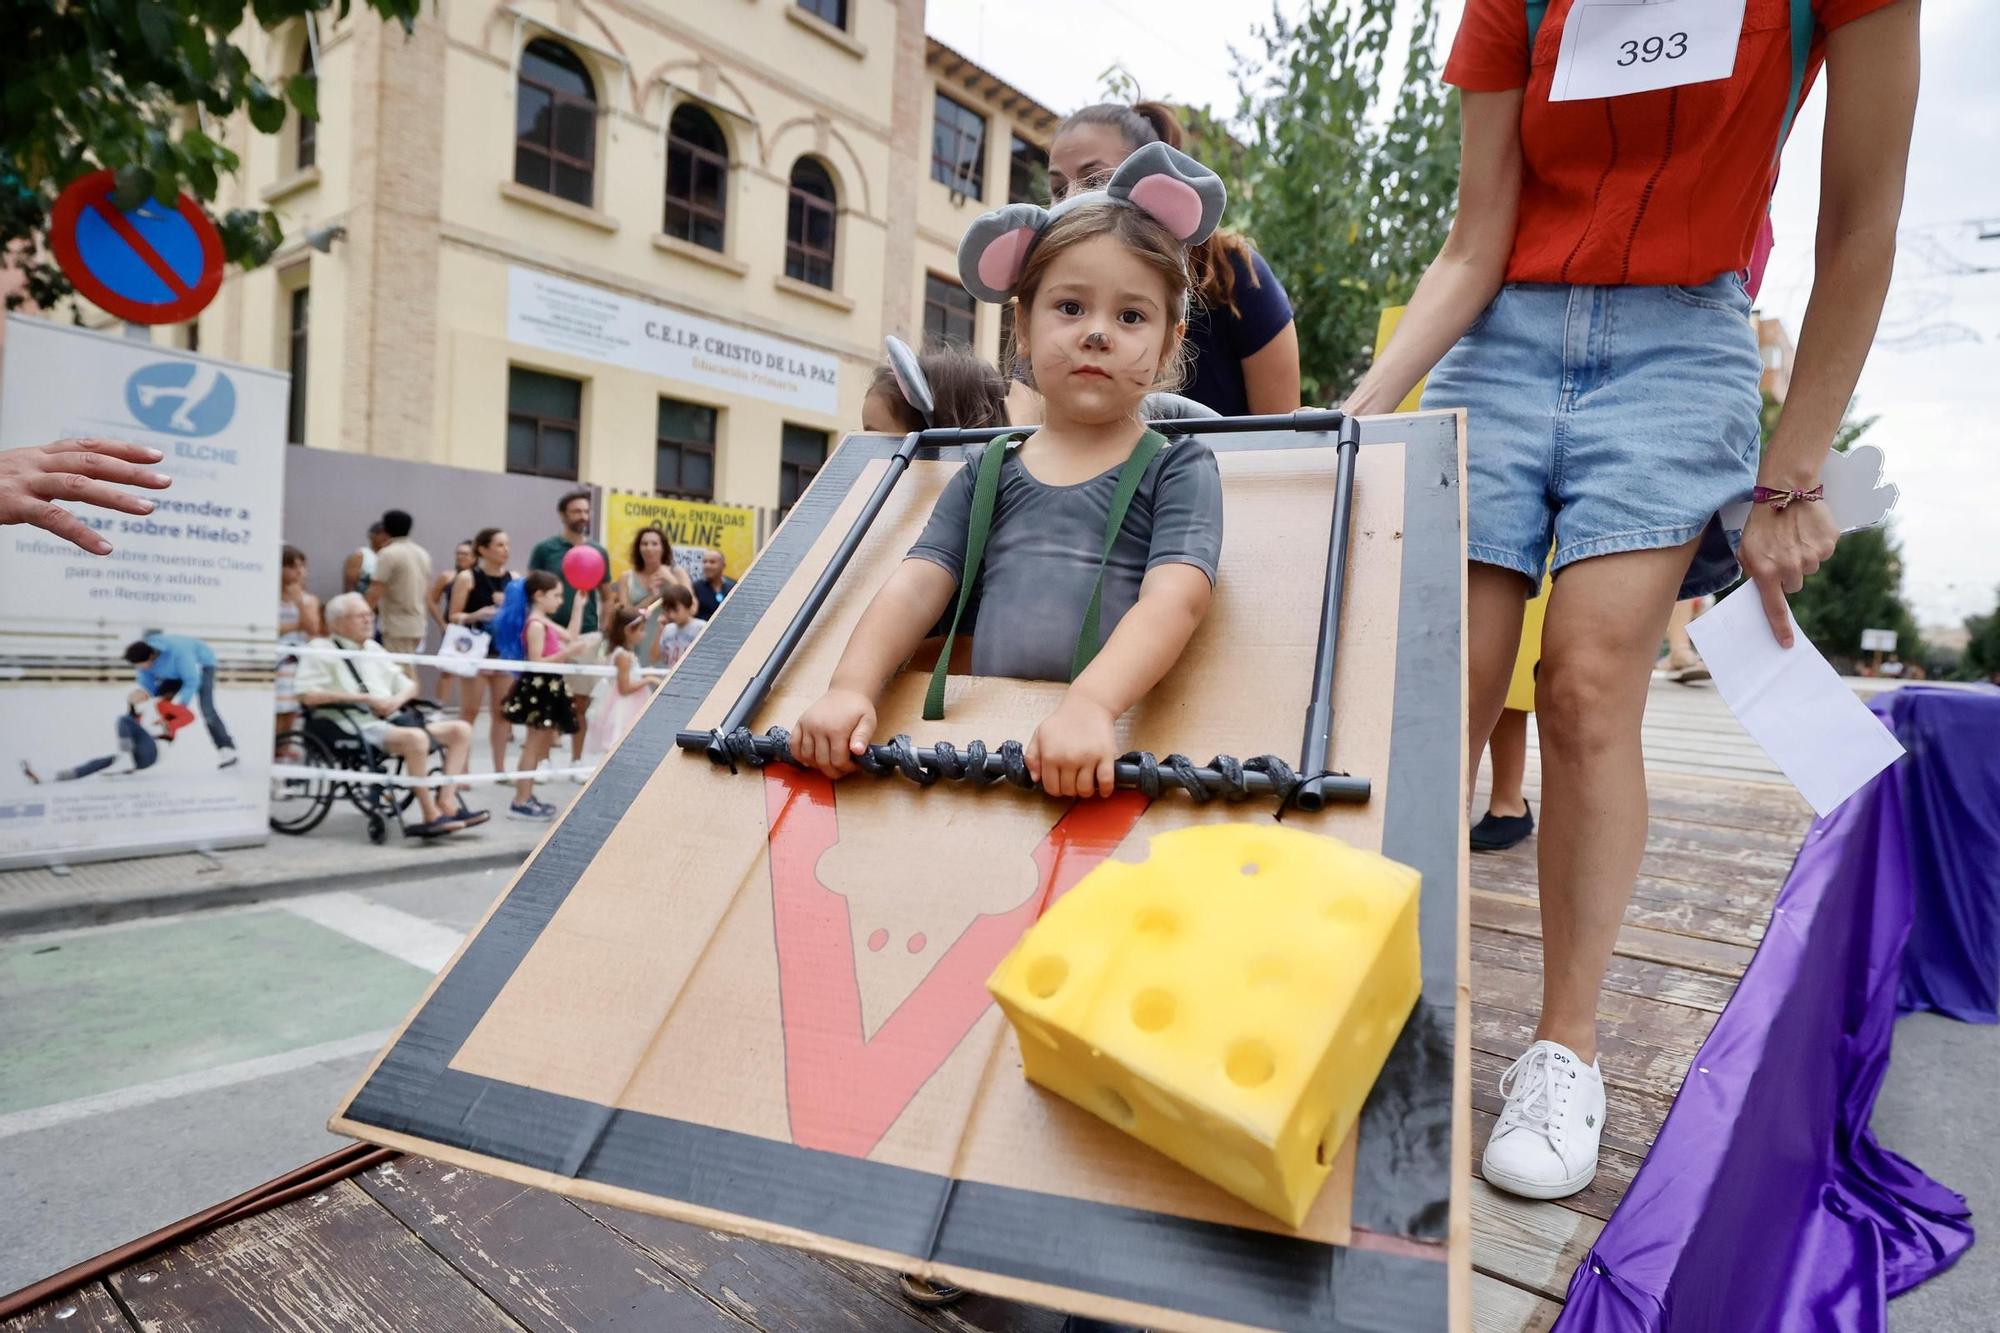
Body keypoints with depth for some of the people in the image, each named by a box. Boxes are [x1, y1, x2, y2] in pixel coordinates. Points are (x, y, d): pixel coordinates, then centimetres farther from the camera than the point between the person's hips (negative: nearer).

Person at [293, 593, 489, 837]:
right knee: (416, 737, -36)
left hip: (393, 718, 8)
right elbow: (308, 695, -12)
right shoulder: (322, 649, 3)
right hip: (360, 726, -8)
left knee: (461, 730, -9)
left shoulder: (373, 648, 24)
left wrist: (397, 700, 0)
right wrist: (365, 698, -13)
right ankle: (431, 816, -31)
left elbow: (409, 685, 25)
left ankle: (446, 802, -18)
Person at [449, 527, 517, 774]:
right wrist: (475, 616, -21)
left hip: (505, 651, 4)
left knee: (503, 712, 7)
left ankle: (500, 768, 16)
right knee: (469, 712, -1)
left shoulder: (514, 579, 6)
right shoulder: (467, 578, -4)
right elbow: (453, 617, -4)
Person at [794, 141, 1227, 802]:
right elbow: (916, 585, 6)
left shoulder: (1178, 468, 5)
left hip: (1114, 750, -3)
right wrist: (851, 687, -12)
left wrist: (1090, 703, -29)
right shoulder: (988, 471, 16)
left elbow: (1175, 598, -12)